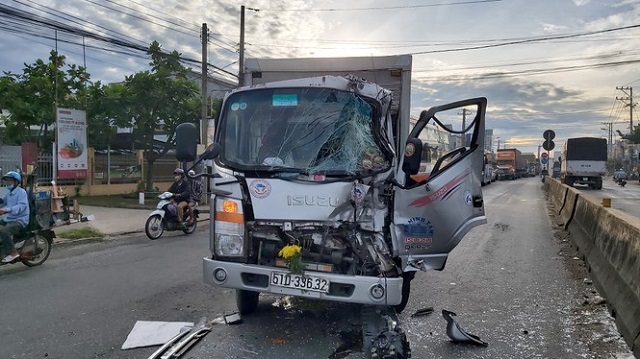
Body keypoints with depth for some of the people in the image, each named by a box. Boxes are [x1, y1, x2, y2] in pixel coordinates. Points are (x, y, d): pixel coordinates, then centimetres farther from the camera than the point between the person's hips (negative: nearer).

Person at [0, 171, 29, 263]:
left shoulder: (21, 192, -11)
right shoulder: (9, 194, 17)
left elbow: (22, 206, -26)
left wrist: (7, 210, -41)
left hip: (19, 220, -10)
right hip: (7, 219, 10)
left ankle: (13, 253, -22)